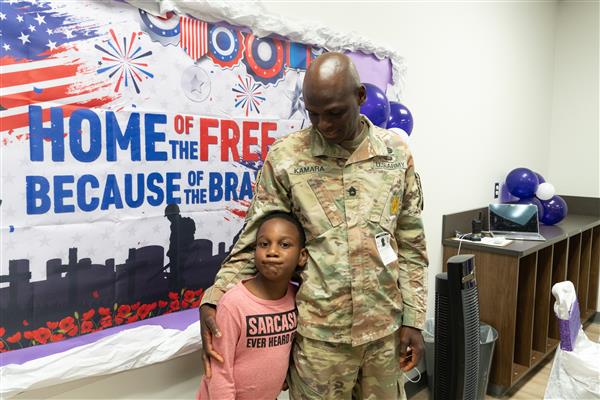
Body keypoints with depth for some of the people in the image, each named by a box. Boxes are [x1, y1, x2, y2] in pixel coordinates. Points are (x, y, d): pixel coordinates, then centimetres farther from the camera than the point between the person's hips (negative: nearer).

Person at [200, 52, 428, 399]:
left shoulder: (397, 154, -2)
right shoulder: (284, 158, -8)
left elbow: (411, 245, 3)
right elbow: (254, 242, -3)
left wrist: (413, 318, 2)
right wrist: (212, 301, -13)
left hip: (385, 329, 3)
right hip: (319, 333, -2)